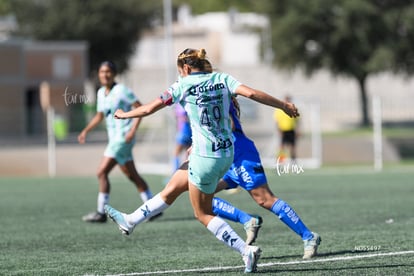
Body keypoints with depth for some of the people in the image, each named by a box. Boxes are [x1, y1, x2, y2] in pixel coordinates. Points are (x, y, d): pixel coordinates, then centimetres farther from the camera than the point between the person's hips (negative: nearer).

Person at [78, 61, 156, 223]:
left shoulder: (121, 91, -12)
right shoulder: (101, 93, 12)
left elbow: (140, 108, -12)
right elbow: (99, 116, 24)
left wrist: (133, 130, -21)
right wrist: (86, 131, 12)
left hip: (123, 137, -9)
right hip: (114, 138, 9)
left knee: (102, 172, -12)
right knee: (132, 175, 11)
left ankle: (101, 212, -7)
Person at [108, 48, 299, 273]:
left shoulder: (183, 86, -6)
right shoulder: (222, 79, 2)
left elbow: (149, 108, -2)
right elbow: (251, 93, -11)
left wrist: (125, 115, 15)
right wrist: (284, 105, -4)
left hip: (205, 157, -6)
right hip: (227, 154, 6)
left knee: (203, 214, 5)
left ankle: (246, 250, -10)